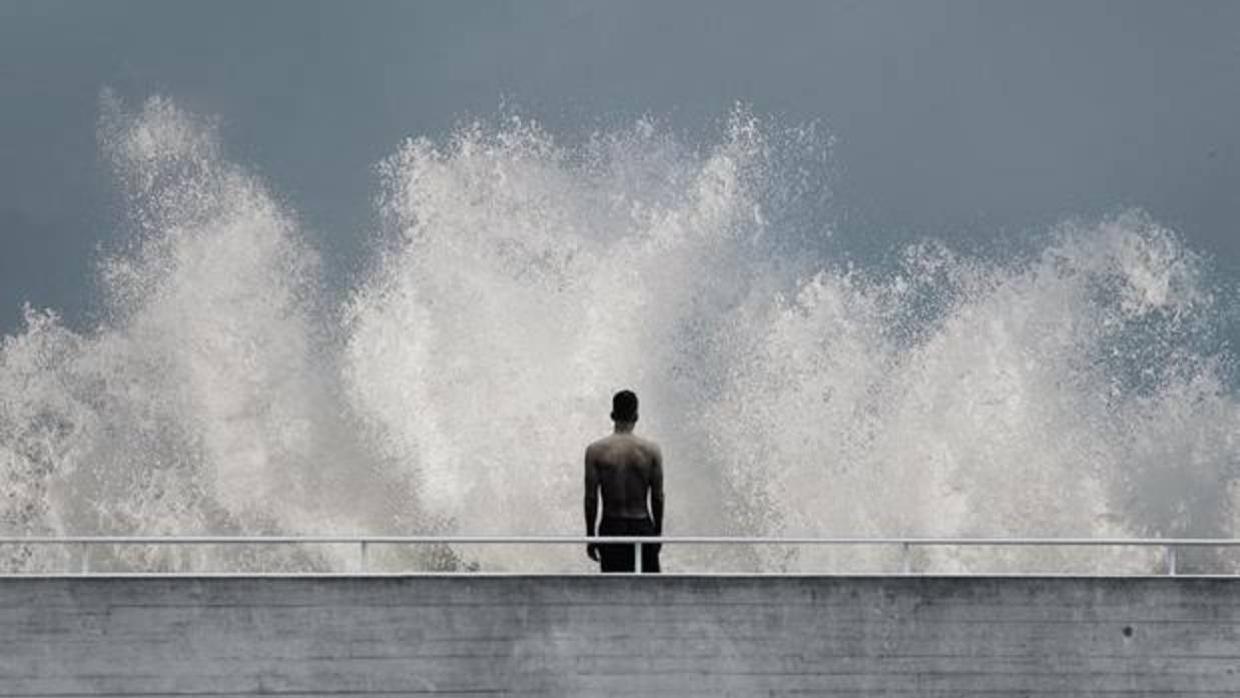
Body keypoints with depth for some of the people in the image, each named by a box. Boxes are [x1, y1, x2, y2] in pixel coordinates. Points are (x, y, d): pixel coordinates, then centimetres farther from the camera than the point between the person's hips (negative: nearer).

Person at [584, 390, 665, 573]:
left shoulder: (595, 450, -6)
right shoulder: (651, 450, -5)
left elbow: (591, 498, -4)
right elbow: (657, 497, -1)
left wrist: (590, 537, 5)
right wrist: (658, 532, 11)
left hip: (611, 528, 0)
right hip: (642, 526, 0)